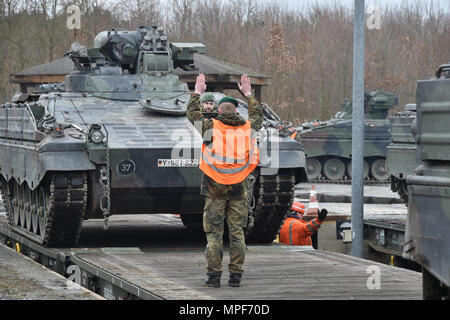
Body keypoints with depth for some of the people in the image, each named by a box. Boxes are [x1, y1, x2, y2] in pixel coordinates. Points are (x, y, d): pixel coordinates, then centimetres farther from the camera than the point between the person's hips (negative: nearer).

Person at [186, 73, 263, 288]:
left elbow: (192, 113, 15)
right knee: (237, 232, 5)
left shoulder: (210, 126, -3)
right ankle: (236, 276, 5)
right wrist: (248, 94, 39)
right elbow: (258, 115, 27)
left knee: (214, 233, 1)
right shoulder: (247, 127, 4)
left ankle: (214, 275, -2)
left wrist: (197, 92, 28)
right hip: (238, 189, 2)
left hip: (214, 188, -2)